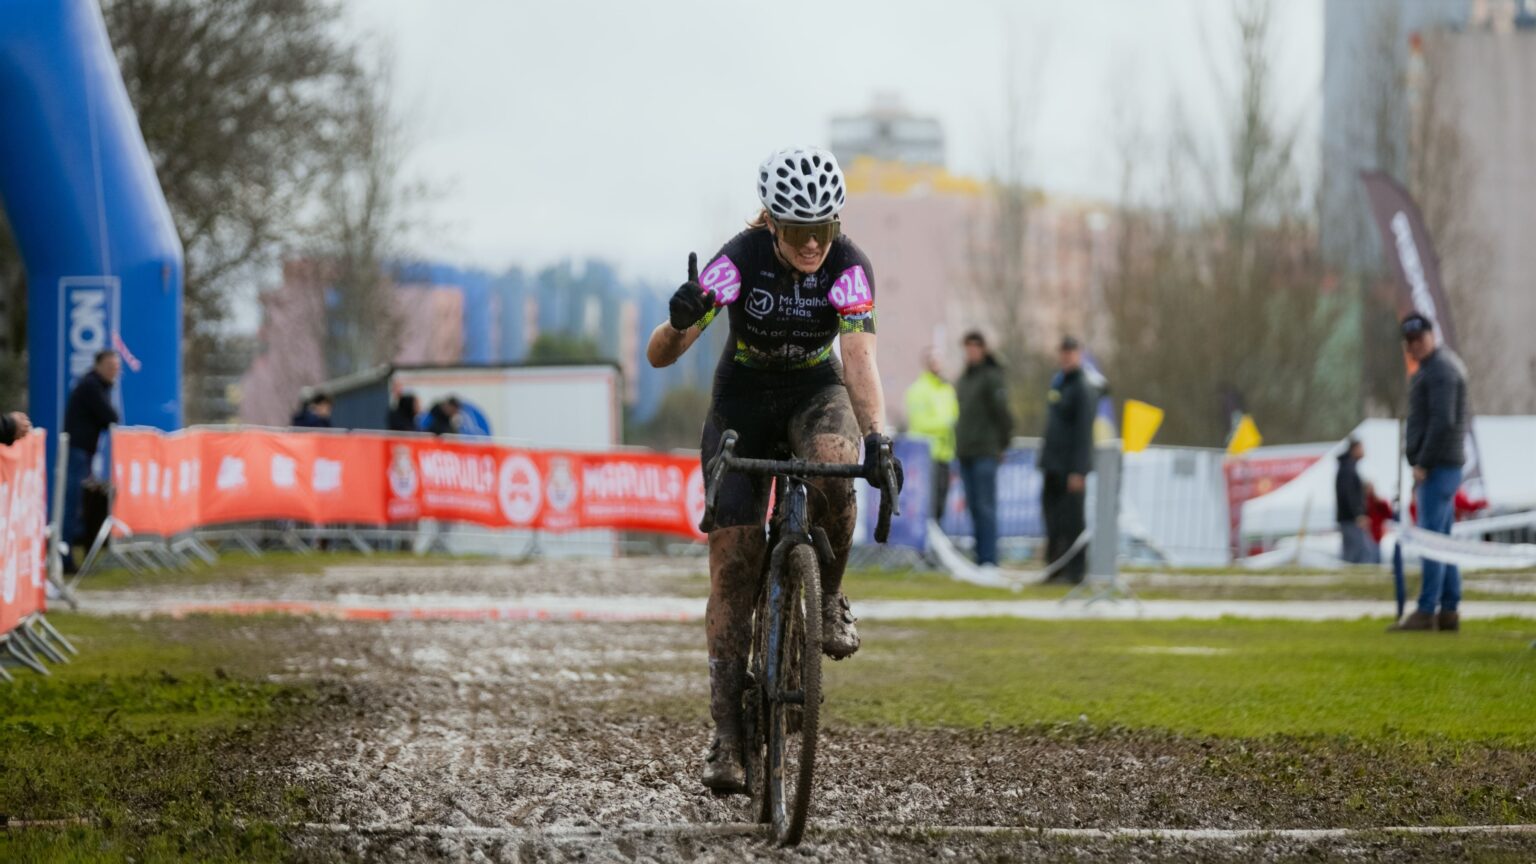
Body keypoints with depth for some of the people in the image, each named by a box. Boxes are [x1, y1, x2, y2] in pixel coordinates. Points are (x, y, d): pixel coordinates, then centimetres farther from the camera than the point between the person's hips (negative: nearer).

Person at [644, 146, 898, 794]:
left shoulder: (848, 267, -22)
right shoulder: (740, 260, -25)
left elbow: (860, 359, -34)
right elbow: (659, 356, -28)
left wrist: (876, 438, -51)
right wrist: (680, 322, -51)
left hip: (815, 391, 0)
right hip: (743, 398, 0)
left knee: (832, 461, -37)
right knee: (733, 563, -9)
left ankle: (828, 600, -12)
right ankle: (727, 733, -4)